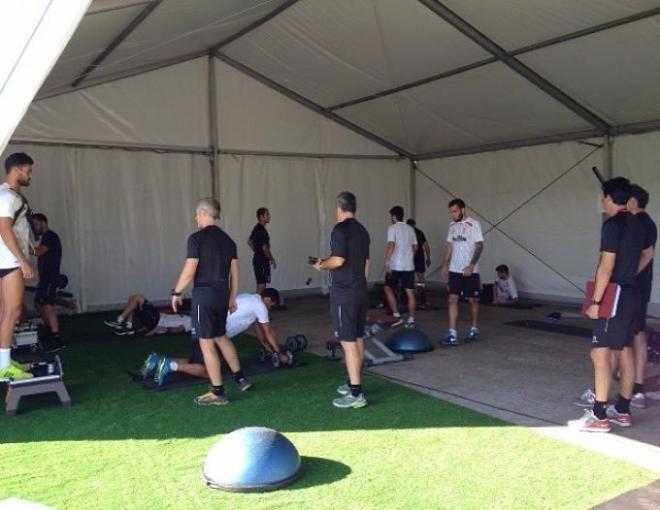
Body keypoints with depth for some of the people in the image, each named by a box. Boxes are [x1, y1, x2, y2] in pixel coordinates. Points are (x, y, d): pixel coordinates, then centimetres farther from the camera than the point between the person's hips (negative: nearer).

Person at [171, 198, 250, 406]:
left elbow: (189, 271, -14)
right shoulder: (227, 240, 10)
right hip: (222, 294, 7)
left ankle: (218, 393, 6)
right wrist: (232, 298, 20)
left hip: (204, 295, -7)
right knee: (221, 337, 22)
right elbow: (234, 273, 11)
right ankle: (240, 378, 26)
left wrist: (176, 292, -1)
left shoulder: (197, 238, -11)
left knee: (207, 343, 1)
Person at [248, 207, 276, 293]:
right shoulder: (262, 230, -18)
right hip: (262, 261, -10)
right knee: (261, 284, -8)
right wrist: (273, 260, -11)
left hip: (257, 259, 10)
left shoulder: (256, 228, 12)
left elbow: (249, 242, 25)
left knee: (260, 284, 15)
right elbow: (265, 249, -21)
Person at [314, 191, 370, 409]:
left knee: (348, 341, -7)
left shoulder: (340, 229, -13)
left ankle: (356, 394, -6)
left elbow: (338, 260, -23)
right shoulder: (362, 230, 12)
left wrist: (321, 265, -4)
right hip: (360, 290, 9)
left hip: (343, 292, -9)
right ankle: (353, 383, 27)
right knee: (358, 339, 15)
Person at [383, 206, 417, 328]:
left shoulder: (392, 228, -6)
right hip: (409, 265, 6)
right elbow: (415, 247, 18)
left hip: (395, 265, -6)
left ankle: (397, 316, 1)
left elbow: (391, 245, -18)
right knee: (410, 293, 6)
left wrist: (386, 263, -18)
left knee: (388, 288, 8)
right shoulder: (410, 229, 12)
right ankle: (411, 320, 8)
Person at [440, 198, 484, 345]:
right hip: (454, 270, 5)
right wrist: (444, 264, 10)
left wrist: (471, 265, -20)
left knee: (473, 300, 8)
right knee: (452, 299, -4)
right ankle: (452, 334, -5)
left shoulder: (473, 224, -10)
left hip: (470, 270, -5)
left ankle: (474, 329, 26)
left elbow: (479, 246, -12)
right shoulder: (452, 225, 8)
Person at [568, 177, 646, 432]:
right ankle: (622, 411, 20)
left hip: (614, 295, -9)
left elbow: (607, 266, -19)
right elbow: (637, 258, 18)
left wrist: (595, 301, -18)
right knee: (624, 352, 13)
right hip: (632, 293, 9)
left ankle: (599, 416, -6)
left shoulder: (613, 224, -15)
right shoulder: (637, 224, 12)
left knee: (600, 353, -8)